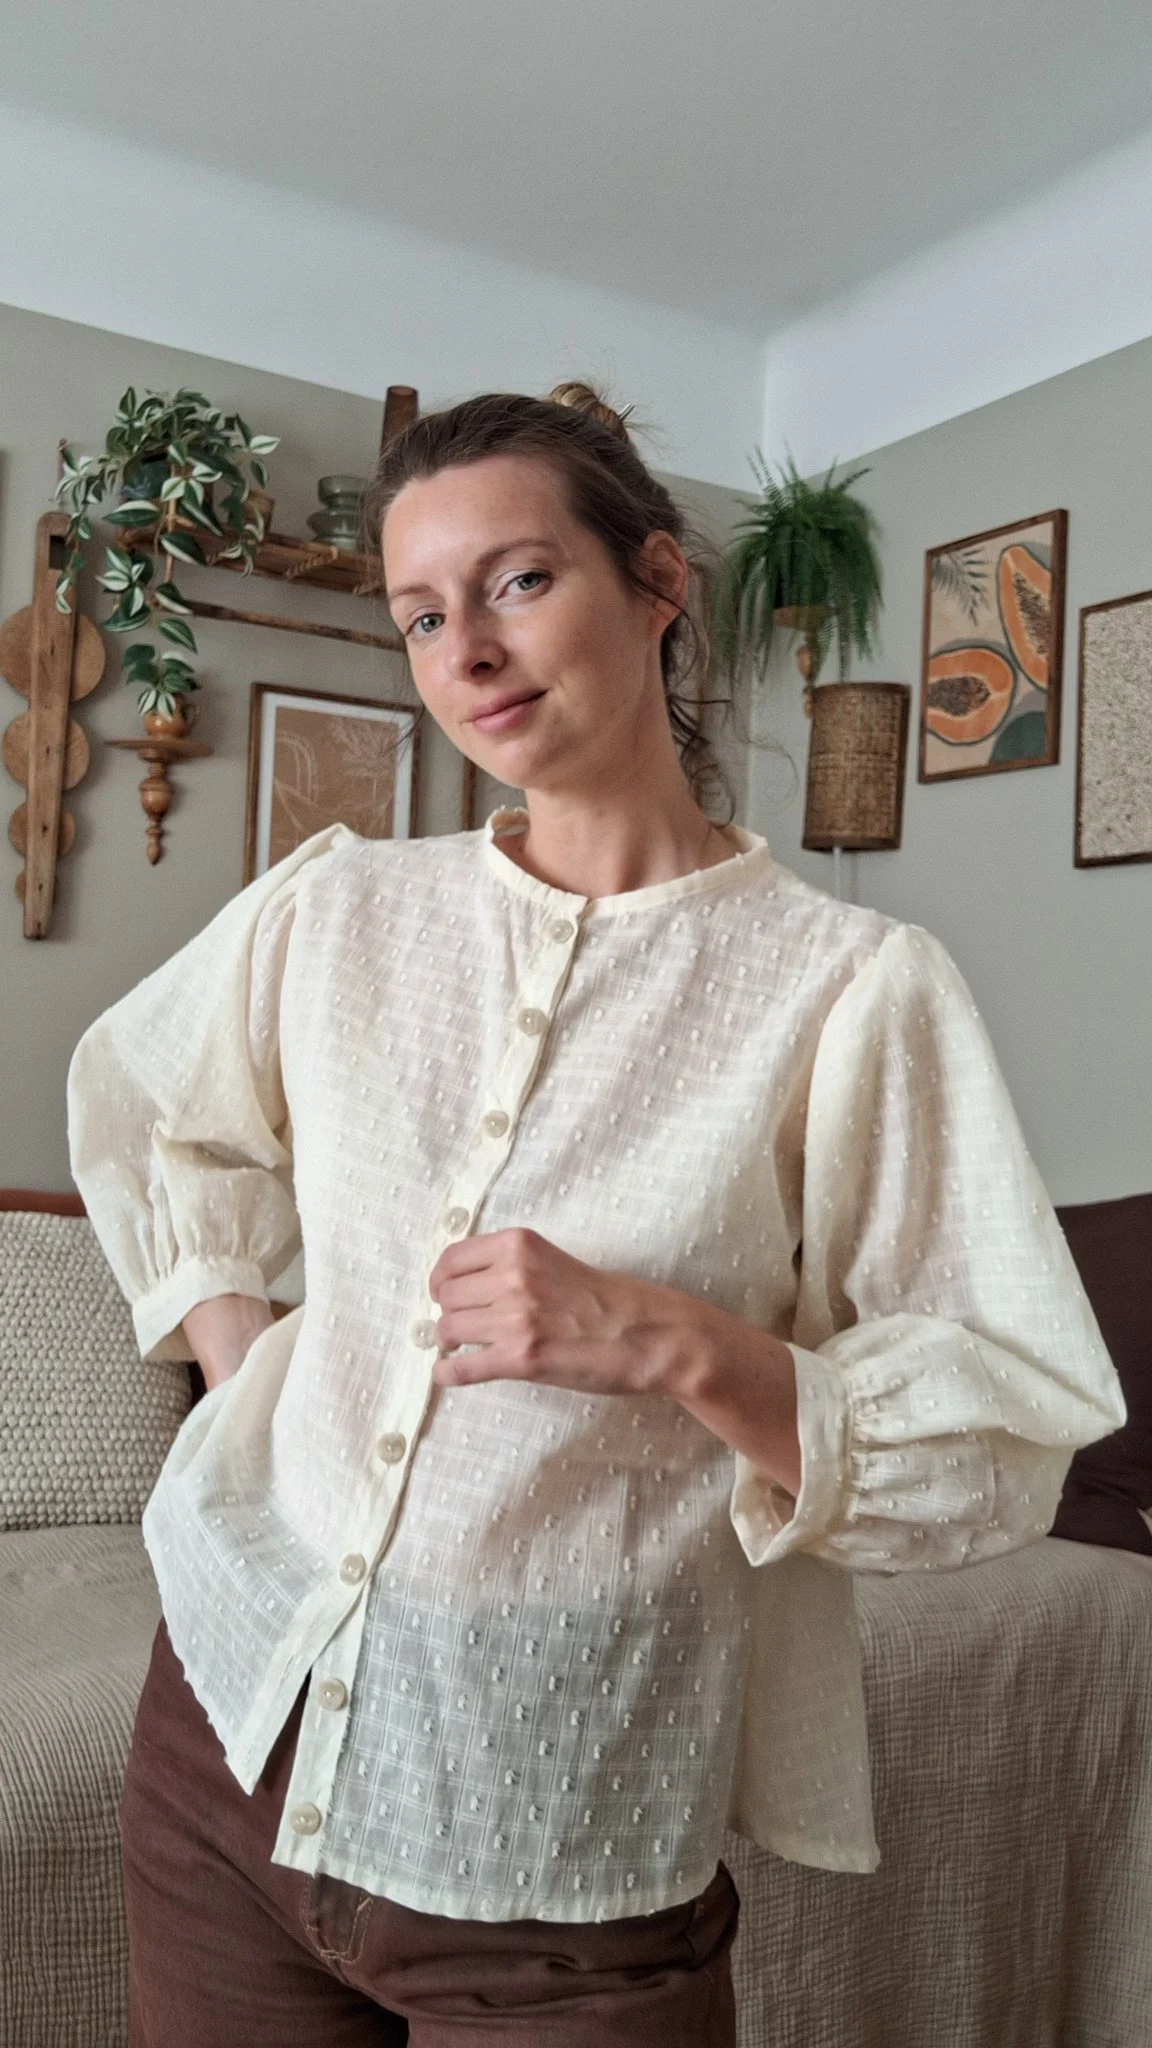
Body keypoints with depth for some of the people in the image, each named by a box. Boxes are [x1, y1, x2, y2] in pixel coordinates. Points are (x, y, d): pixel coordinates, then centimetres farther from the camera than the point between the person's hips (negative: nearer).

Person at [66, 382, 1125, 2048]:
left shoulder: (852, 986, -12)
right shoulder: (332, 908, -1)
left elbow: (1009, 1453, -11)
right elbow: (132, 1100, 18)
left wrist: (679, 1345, -26)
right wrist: (234, 1359, 7)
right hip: (235, 1729, 4)